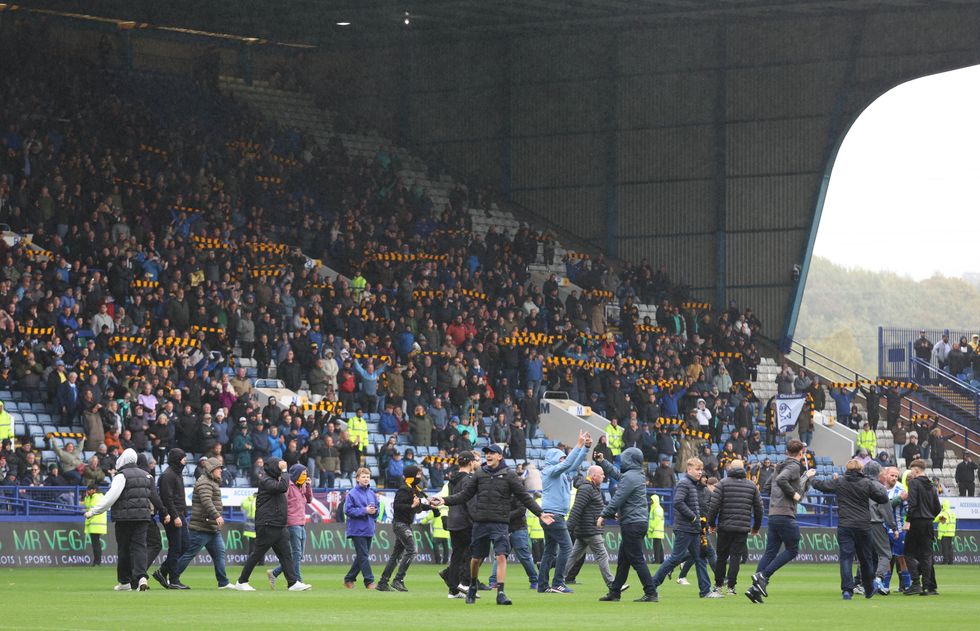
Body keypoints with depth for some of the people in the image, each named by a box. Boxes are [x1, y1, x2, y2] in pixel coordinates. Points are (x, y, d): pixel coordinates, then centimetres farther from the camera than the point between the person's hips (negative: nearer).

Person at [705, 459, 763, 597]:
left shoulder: (723, 483, -1)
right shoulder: (752, 485, 7)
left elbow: (714, 505, -6)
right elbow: (759, 508, 10)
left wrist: (711, 523, 5)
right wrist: (756, 527, 21)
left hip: (725, 527, -1)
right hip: (743, 528, 1)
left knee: (722, 557, 9)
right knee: (736, 557, 2)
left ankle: (718, 586, 14)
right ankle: (731, 587, -3)